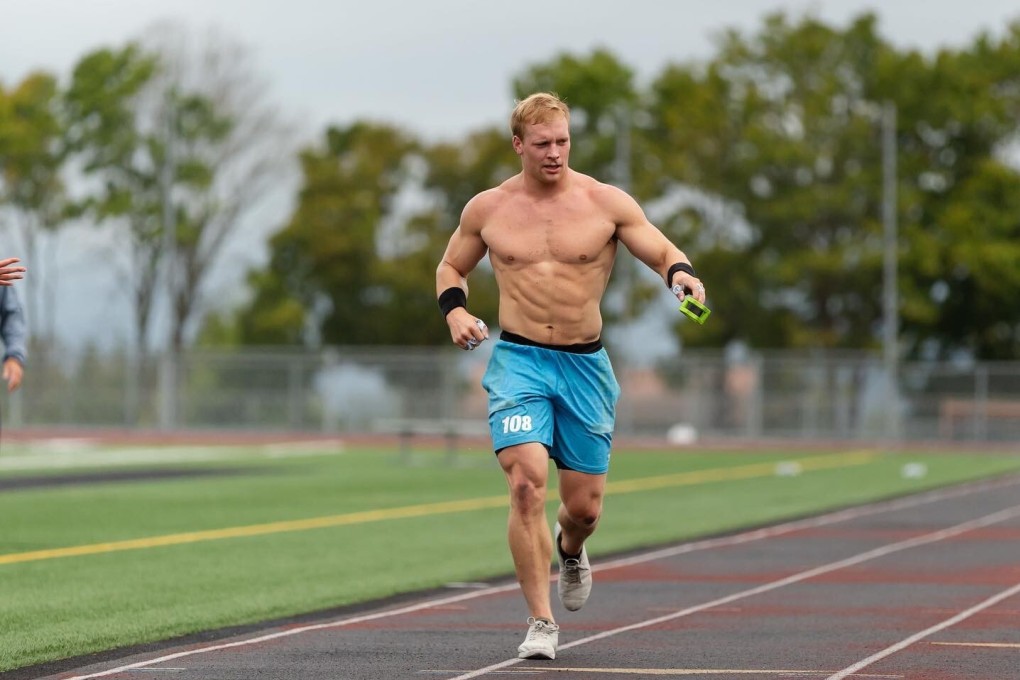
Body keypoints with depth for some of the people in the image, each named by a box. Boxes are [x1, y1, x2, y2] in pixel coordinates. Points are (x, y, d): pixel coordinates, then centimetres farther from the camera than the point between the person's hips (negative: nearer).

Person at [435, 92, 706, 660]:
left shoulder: (606, 203, -1)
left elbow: (665, 253, 0)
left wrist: (680, 273, -23)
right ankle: (541, 622, -12)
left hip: (585, 364, 1)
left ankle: (569, 549, 45)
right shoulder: (487, 209, 3)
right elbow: (451, 267, 18)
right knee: (527, 480, -21)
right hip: (518, 360, -1)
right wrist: (455, 310, -2)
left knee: (585, 506, 4)